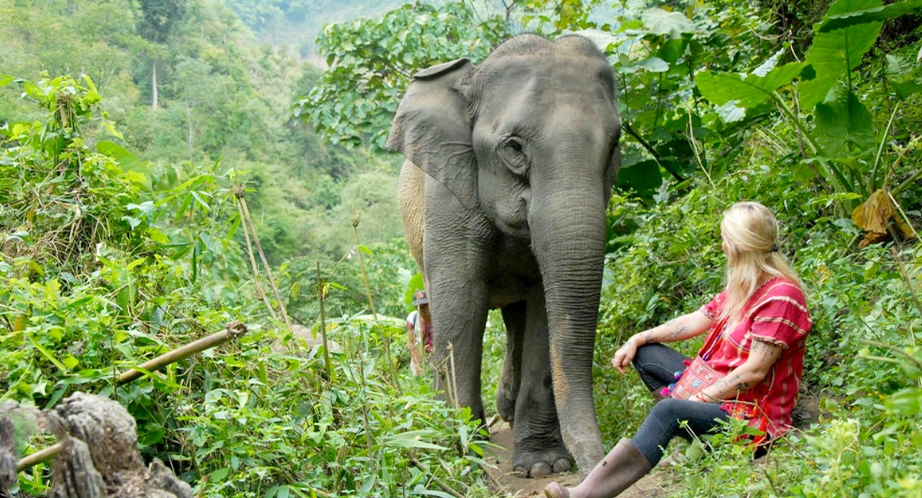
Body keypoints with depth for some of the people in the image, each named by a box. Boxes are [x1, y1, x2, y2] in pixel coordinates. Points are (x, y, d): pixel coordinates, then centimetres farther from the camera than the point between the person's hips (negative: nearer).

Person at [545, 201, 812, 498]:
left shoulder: (781, 295, -19)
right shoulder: (743, 287, 11)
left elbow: (755, 372, -23)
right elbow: (695, 321, 15)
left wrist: (702, 398, -21)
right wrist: (637, 340, 9)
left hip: (752, 413, -11)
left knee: (668, 412, -36)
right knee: (644, 353, 14)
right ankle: (681, 425, -8)